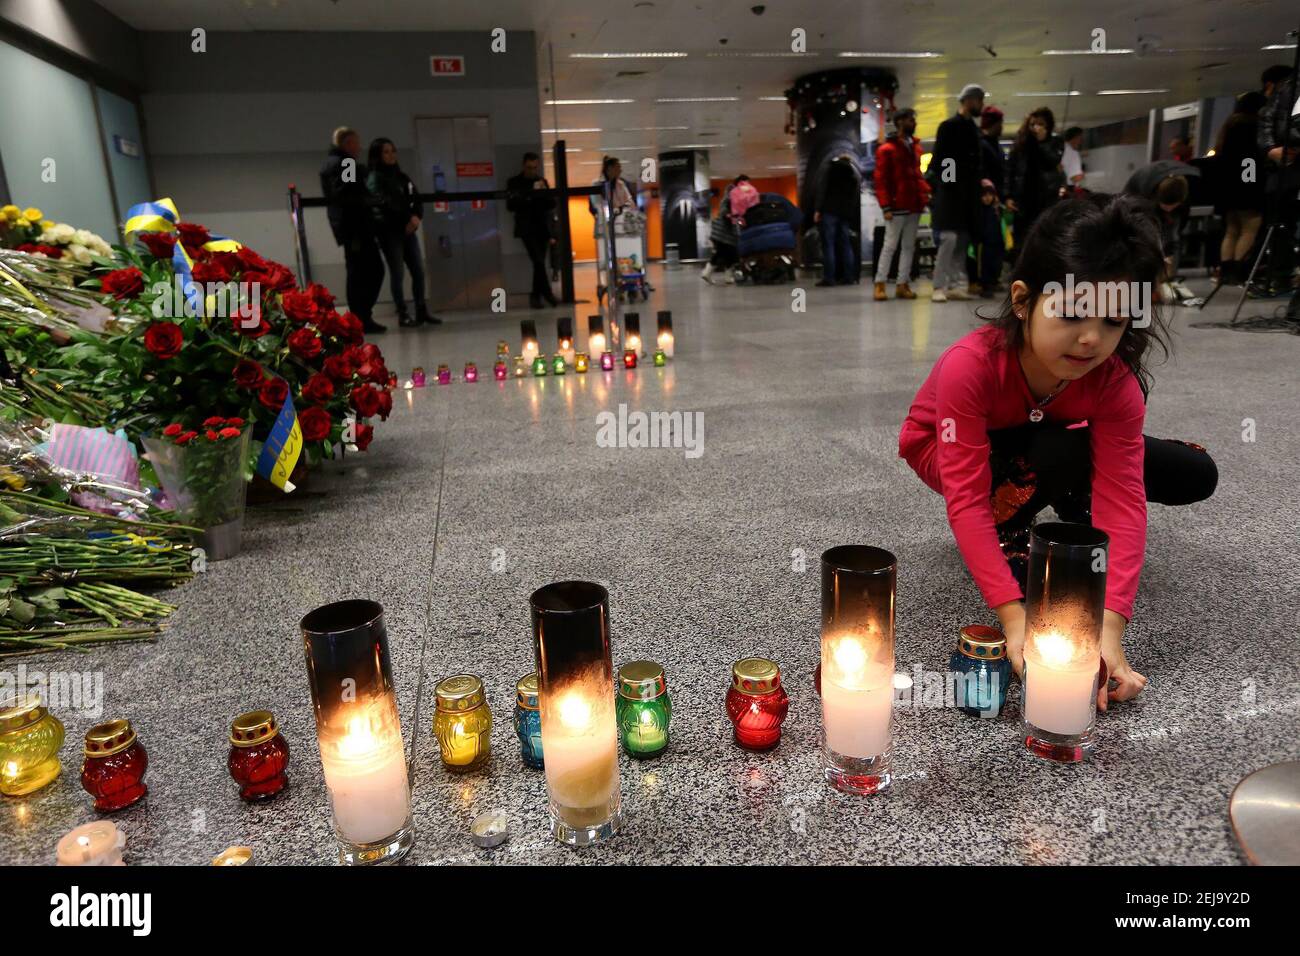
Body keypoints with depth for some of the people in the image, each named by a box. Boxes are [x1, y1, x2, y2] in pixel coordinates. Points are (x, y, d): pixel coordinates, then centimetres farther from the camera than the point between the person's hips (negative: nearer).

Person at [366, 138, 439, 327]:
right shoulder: (374, 179, -2)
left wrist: (416, 216, -11)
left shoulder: (402, 177, 17)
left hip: (408, 229, 6)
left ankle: (421, 312, 9)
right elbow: (386, 204, -14)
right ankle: (403, 315, -2)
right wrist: (408, 217, -13)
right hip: (389, 231, -6)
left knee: (418, 271, 2)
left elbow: (416, 199, 9)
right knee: (396, 273, -5)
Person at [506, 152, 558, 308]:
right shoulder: (514, 182, 1)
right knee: (539, 262, -15)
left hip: (542, 228, 4)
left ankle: (535, 295, 13)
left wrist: (544, 192, -7)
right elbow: (511, 205, -11)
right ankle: (547, 293, -7)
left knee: (539, 263, 3)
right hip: (527, 228, -4)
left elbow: (552, 204, 13)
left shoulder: (542, 181, 14)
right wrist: (530, 193, -15)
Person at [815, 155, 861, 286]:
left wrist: (818, 210, -9)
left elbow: (822, 190, -5)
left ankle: (829, 278, -14)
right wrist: (854, 218, 13)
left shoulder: (830, 168, 7)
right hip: (846, 213, 5)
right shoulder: (854, 174, 19)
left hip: (829, 211, -5)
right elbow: (856, 198, 14)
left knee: (828, 245, -7)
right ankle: (848, 277, 6)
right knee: (845, 244, 8)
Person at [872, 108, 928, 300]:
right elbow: (881, 180, -10)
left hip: (914, 206, 7)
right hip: (897, 207, -7)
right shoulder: (887, 149, -5)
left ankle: (902, 284, 11)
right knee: (890, 245, -4)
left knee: (909, 246, 7)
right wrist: (886, 207, -16)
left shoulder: (915, 146, 16)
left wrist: (926, 192, 6)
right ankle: (880, 284, 2)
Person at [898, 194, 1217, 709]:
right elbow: (966, 500, -42)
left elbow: (1122, 498, -32)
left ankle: (1071, 507, 17)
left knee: (1194, 476, -8)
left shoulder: (1115, 381, -27)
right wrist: (1014, 618, -49)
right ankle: (1009, 533, -6)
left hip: (1050, 443, 5)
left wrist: (1110, 629, -44)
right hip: (945, 451, -4)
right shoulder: (970, 366, -40)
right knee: (1064, 453, -36)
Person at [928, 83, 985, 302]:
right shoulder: (949, 126, -4)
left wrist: (981, 180, 5)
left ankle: (952, 285, 10)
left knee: (962, 241, 6)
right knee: (949, 238, -12)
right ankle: (938, 287, -8)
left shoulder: (972, 128, 17)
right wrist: (940, 185, -16)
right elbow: (938, 160, -9)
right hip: (950, 192, -8)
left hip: (967, 194, 8)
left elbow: (976, 161, 19)